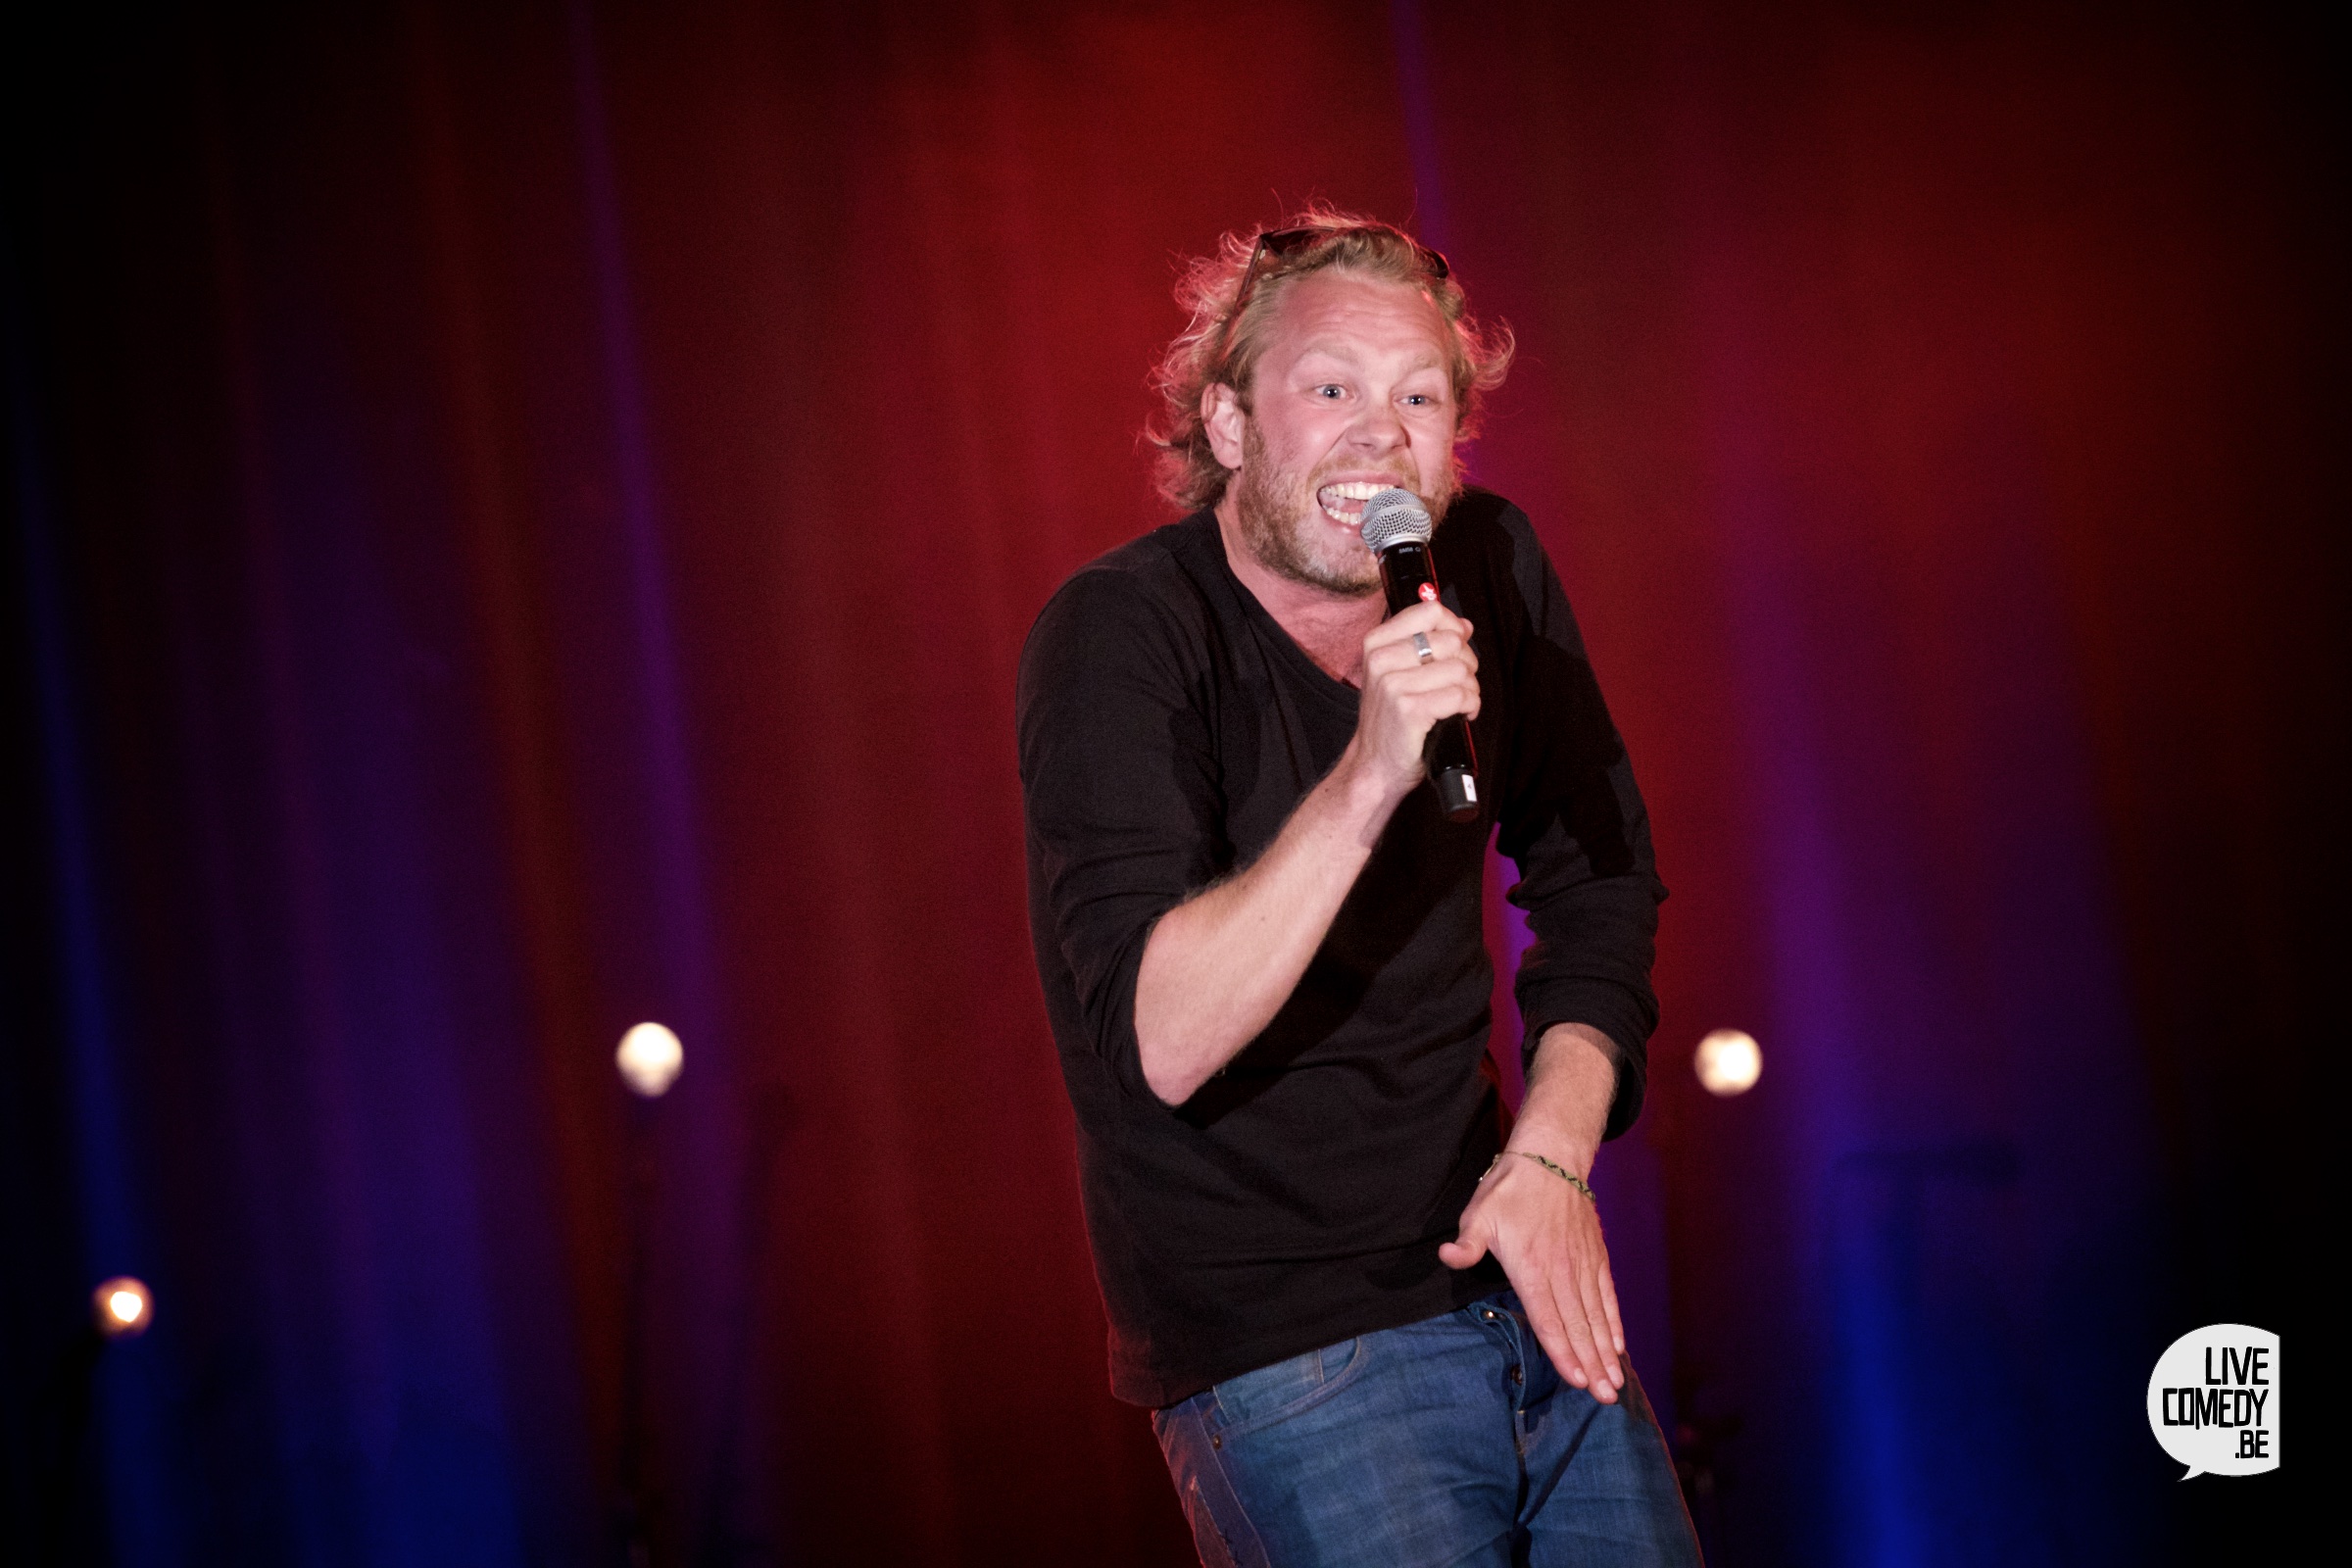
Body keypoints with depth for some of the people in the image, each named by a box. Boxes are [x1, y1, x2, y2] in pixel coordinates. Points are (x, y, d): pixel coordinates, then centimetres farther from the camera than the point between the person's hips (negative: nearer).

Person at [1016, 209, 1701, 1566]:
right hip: (1277, 1343, -6)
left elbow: (1601, 881, 13)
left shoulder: (1490, 569, 2)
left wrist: (1551, 1151, -1)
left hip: (1509, 1286, 6)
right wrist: (1367, 779, -36)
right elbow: (1157, 1044, -27)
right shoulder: (1119, 634, -16)